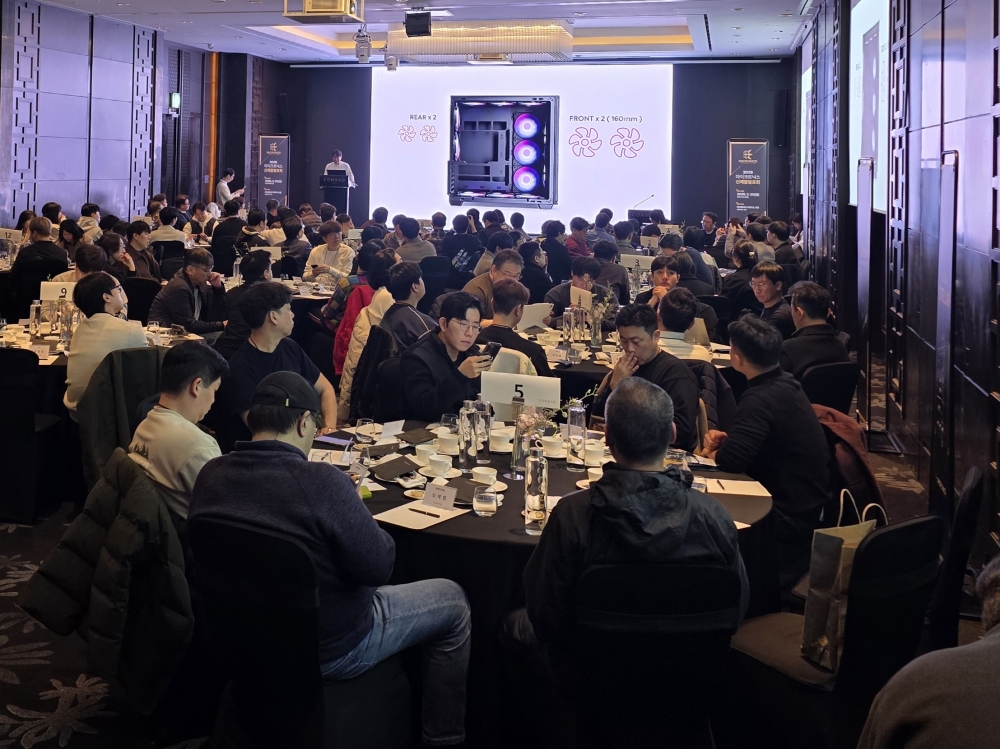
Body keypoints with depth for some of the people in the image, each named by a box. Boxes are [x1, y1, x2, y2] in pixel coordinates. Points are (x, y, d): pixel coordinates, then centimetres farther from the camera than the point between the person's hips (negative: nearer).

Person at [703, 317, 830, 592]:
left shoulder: (761, 400, -26)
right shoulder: (785, 383, 4)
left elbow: (729, 461, -31)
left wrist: (711, 451, -8)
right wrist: (725, 438, -2)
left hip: (792, 516, -9)